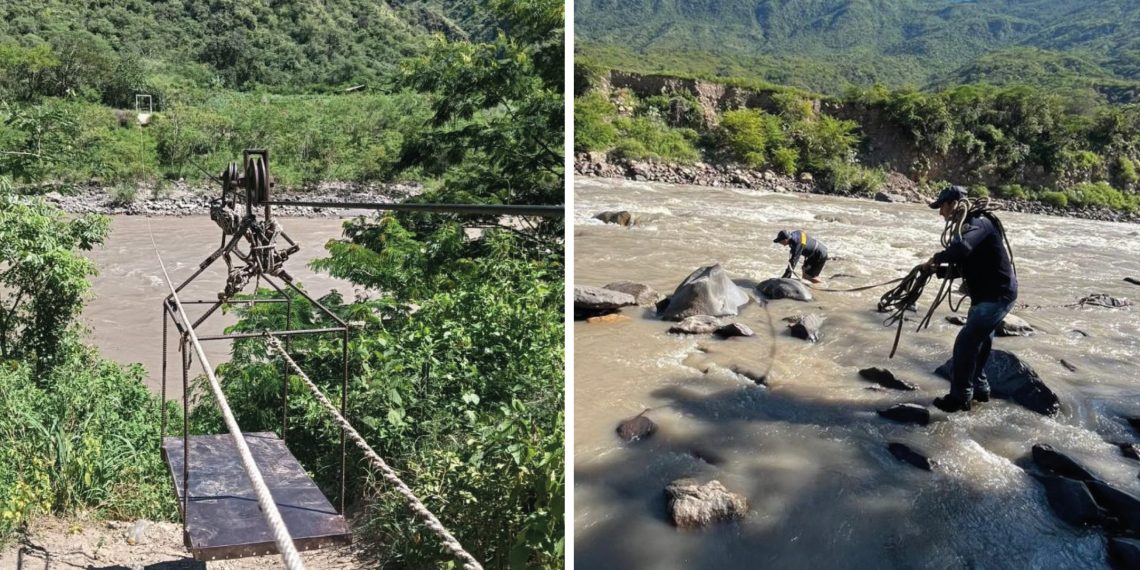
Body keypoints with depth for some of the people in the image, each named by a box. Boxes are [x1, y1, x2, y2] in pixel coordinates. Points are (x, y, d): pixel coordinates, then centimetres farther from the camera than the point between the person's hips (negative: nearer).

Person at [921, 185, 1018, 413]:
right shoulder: (968, 225, 15)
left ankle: (960, 397, -5)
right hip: (988, 294, 11)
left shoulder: (978, 223, -18)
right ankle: (979, 389, 36)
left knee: (965, 342, -12)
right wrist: (938, 269, 2)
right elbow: (962, 266, 19)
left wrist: (936, 258, -22)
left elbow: (962, 248, -39)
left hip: (998, 294, -11)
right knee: (978, 341, 22)